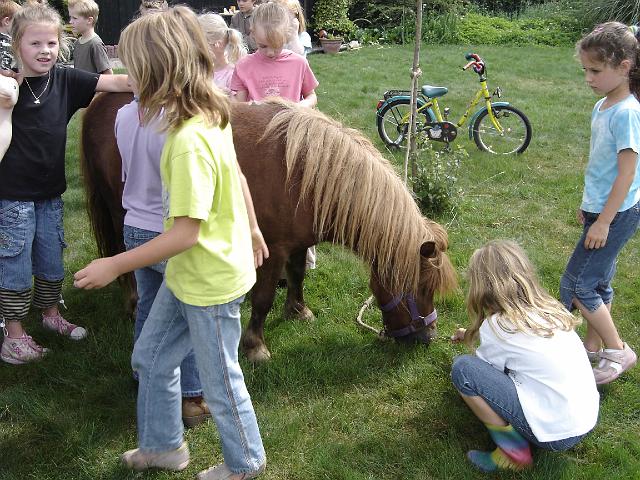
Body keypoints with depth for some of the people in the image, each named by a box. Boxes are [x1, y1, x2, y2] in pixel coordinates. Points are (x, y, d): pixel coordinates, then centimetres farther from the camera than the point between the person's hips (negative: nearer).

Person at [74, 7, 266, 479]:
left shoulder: (189, 143, -30)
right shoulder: (211, 116, -3)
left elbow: (186, 232, -28)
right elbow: (235, 178, 10)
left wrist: (115, 265, -19)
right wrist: (251, 232, 24)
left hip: (210, 283, -9)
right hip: (187, 275, 9)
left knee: (220, 382, 13)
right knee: (150, 359, 22)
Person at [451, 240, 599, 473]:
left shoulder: (497, 325, -13)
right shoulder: (548, 308, 6)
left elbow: (483, 368, 4)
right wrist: (472, 334, 38)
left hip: (556, 434, -8)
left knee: (463, 368, -8)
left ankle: (513, 450, -1)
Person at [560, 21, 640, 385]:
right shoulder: (602, 107, 6)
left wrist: (603, 221, -19)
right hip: (602, 209, 9)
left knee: (575, 284, -5)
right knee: (599, 283, 17)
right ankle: (593, 348, 30)